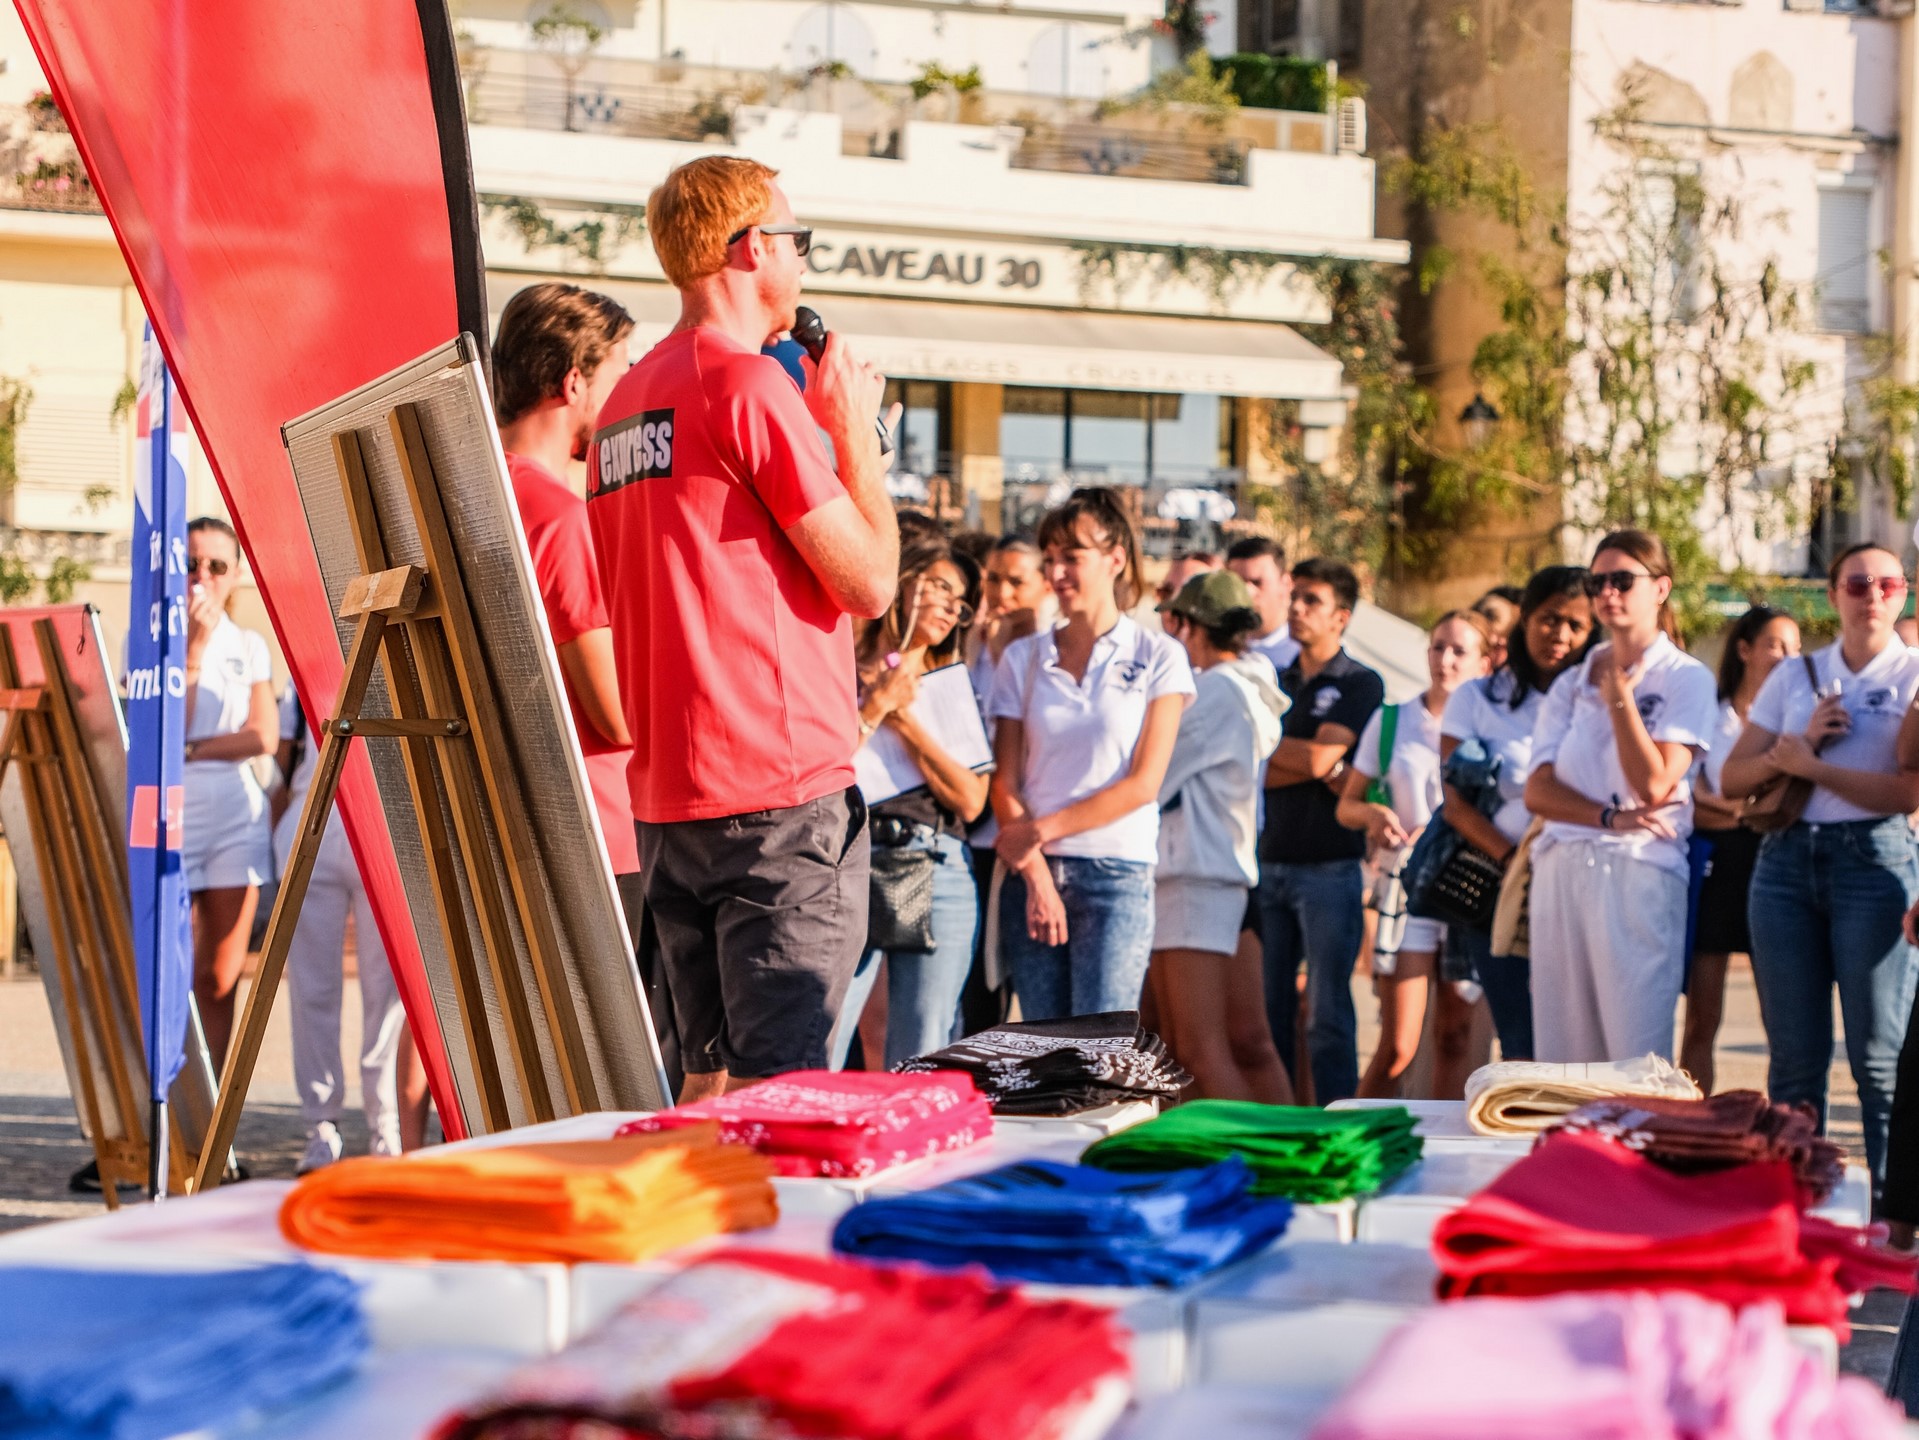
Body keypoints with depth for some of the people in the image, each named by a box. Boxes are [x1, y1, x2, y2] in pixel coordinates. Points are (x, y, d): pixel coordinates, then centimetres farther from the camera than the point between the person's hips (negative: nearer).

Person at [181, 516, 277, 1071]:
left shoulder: (250, 645, 13)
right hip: (168, 810, -3)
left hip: (236, 811, 3)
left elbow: (264, 735, 1)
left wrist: (190, 749, -8)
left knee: (220, 978, 3)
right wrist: (195, 646, -11)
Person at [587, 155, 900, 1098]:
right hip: (780, 789, -9)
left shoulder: (626, 400, 16)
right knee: (780, 1091, -7)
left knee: (711, 1081, 12)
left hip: (664, 795, 9)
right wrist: (854, 430, 2)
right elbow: (868, 580, -9)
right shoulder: (751, 384, -11)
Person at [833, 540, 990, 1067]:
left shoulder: (957, 689, 16)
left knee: (922, 1059, 1)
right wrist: (878, 706, -3)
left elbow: (970, 801, 3)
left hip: (939, 872, 3)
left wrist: (907, 719, 0)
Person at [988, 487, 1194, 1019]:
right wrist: (1036, 877, -8)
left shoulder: (1157, 657, 5)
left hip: (1118, 875, -3)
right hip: (1032, 874, 3)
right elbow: (1004, 783, 6)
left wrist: (1045, 829, -7)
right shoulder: (1023, 659, 12)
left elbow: (1143, 784, -2)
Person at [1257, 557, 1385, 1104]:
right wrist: (1326, 771, -9)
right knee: (1268, 1009, 5)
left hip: (1329, 867, -5)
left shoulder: (1361, 684, 0)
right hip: (1269, 862, 5)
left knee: (1328, 1012, -4)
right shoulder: (1276, 683, 15)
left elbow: (1318, 755, -13)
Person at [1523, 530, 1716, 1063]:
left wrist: (1619, 695, -8)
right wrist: (1610, 817, -10)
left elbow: (1653, 784, -9)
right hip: (1561, 873, 5)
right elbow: (1538, 790, 6)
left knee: (1637, 1056, -9)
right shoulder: (1570, 685, 17)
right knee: (1563, 1056, 2)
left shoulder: (1686, 678, 3)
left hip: (1640, 874, -5)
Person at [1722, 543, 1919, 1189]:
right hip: (1786, 861, 4)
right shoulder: (1794, 676, 14)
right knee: (1793, 1056, 5)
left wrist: (1810, 765, -7)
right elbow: (1732, 779, 11)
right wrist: (1802, 740, -4)